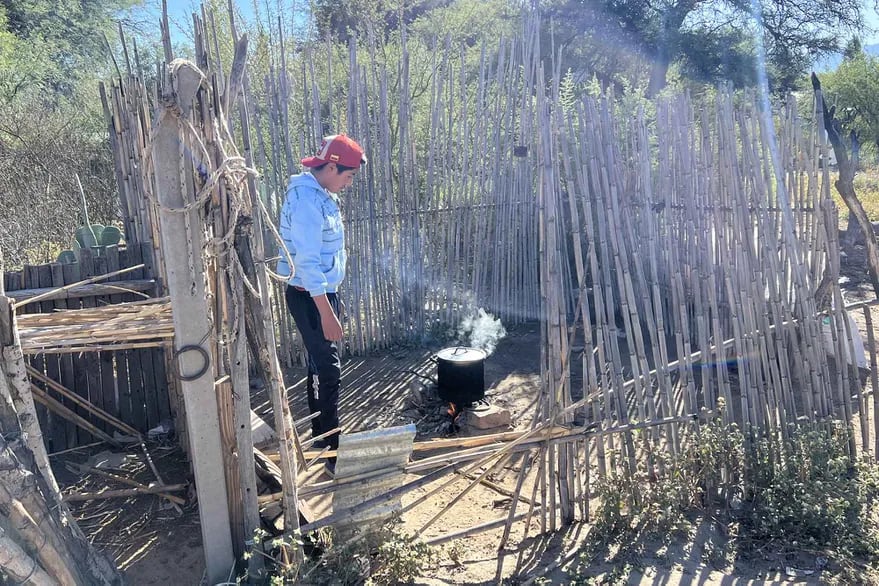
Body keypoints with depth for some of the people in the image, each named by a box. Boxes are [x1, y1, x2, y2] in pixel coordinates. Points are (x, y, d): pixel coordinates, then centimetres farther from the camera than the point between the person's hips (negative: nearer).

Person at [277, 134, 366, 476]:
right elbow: (307, 262, -26)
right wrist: (327, 315, -26)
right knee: (329, 371, -6)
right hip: (308, 297, -10)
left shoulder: (322, 195, 9)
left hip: (323, 292, 10)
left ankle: (319, 434, 32)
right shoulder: (306, 200, -22)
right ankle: (333, 453, 2)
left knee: (320, 365, 18)